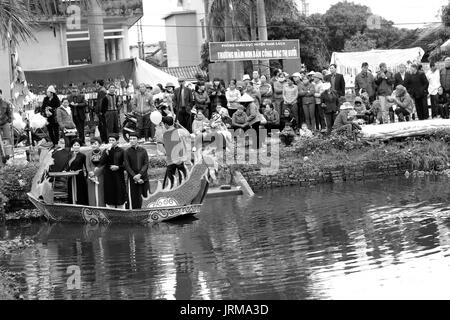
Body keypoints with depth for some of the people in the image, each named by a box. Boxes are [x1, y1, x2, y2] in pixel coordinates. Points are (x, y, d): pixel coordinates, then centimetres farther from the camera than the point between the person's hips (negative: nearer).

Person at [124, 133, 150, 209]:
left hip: (143, 177, 2)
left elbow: (146, 164, -1)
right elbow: (127, 166, -4)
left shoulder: (143, 151, 3)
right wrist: (134, 176, -14)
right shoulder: (127, 152, 0)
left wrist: (139, 174, -15)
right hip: (133, 179, -2)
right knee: (135, 198, -3)